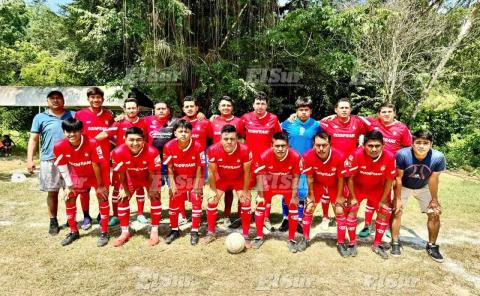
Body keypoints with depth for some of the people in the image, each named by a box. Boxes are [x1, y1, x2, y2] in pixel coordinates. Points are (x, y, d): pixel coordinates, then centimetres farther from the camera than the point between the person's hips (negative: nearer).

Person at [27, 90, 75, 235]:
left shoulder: (72, 115, 10)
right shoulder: (40, 118, 7)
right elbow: (33, 139, 4)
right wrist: (30, 159, -5)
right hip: (49, 160, -1)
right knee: (52, 192, 5)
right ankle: (53, 221, 17)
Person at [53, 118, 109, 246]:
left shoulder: (92, 143, -34)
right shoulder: (59, 146, -24)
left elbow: (96, 165, -26)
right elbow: (62, 166, -10)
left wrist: (99, 186, -17)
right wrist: (69, 185, -7)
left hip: (95, 174, -3)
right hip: (77, 175, 3)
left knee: (103, 197, -9)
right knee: (69, 199, 4)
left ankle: (104, 233, 4)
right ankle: (74, 232, 22)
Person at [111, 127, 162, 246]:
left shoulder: (152, 151, -39)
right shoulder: (118, 152, -34)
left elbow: (152, 173, -23)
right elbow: (121, 174, -16)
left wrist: (151, 189, -14)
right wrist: (125, 189, -7)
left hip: (149, 177, -2)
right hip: (131, 177, 2)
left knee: (155, 198, -9)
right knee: (123, 199, -1)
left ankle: (154, 231, 6)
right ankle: (125, 232, 16)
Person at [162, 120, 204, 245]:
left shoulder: (197, 146, -26)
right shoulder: (169, 146, -22)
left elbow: (199, 167, -17)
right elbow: (169, 168, -11)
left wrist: (196, 185, -15)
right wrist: (172, 185, -11)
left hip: (194, 178, -1)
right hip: (178, 178, 2)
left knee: (197, 202, -4)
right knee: (173, 203, 3)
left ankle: (194, 232, 11)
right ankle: (174, 230, 22)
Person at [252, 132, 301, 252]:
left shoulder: (295, 156, -31)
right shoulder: (265, 156, -33)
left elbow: (295, 177, -16)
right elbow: (260, 175, -18)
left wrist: (294, 196, -12)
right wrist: (261, 196, -16)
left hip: (288, 185, 0)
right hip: (270, 184, 0)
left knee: (294, 209, -1)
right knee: (260, 206, -2)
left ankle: (291, 240, 18)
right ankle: (259, 237, 16)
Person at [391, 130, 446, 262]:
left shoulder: (438, 157, -32)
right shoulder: (402, 154, -36)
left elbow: (433, 180, -16)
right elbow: (398, 178, -22)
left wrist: (434, 200, -5)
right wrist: (398, 198, -14)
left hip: (423, 188, 2)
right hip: (404, 186, -2)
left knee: (435, 214, 2)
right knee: (397, 211, -5)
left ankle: (432, 246, 22)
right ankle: (395, 243, 12)